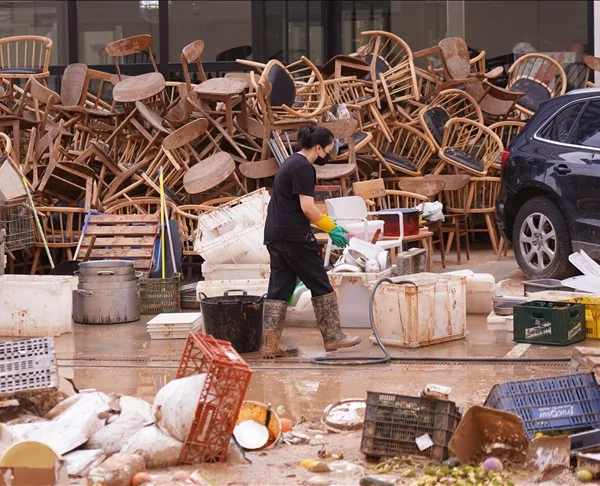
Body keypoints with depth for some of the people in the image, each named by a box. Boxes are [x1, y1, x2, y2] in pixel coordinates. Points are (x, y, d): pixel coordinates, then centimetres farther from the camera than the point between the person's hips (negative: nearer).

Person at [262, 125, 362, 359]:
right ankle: (333, 337, 9)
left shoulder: (290, 163, 18)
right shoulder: (304, 168, -13)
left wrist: (327, 225, 19)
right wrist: (331, 229, -8)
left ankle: (271, 345, 5)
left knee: (279, 289, 8)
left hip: (274, 236, 9)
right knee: (321, 286, 2)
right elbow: (307, 208, -19)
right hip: (295, 237, -9)